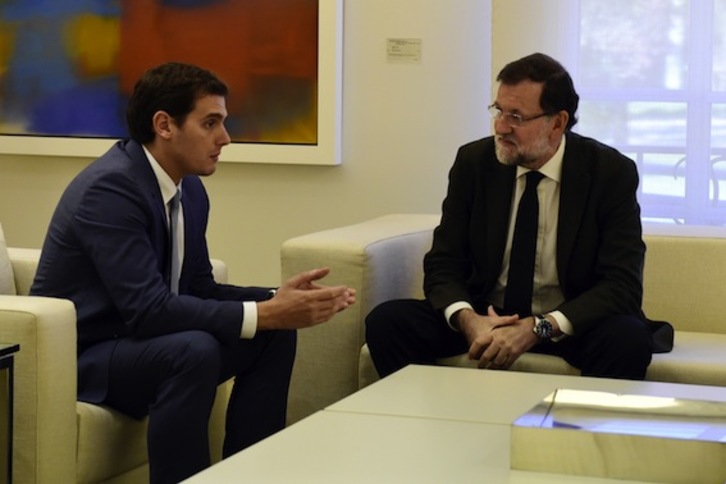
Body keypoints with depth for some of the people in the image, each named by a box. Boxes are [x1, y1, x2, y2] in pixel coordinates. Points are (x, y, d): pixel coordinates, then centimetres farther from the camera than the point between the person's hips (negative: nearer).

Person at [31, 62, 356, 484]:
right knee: (195, 350, -33)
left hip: (137, 339, 9)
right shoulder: (111, 188, -24)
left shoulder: (191, 190, 3)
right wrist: (264, 313, -30)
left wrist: (277, 299, -9)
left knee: (275, 335, -1)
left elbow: (198, 289, 9)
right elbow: (147, 308, -31)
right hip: (80, 355, -9)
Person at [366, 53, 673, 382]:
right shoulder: (473, 162, -2)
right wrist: (466, 318, -24)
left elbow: (622, 285, -15)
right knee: (386, 321, -21)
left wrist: (538, 328, -29)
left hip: (569, 325, -2)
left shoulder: (611, 173, -9)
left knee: (629, 339, -34)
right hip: (485, 319, 2)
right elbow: (443, 264, 0)